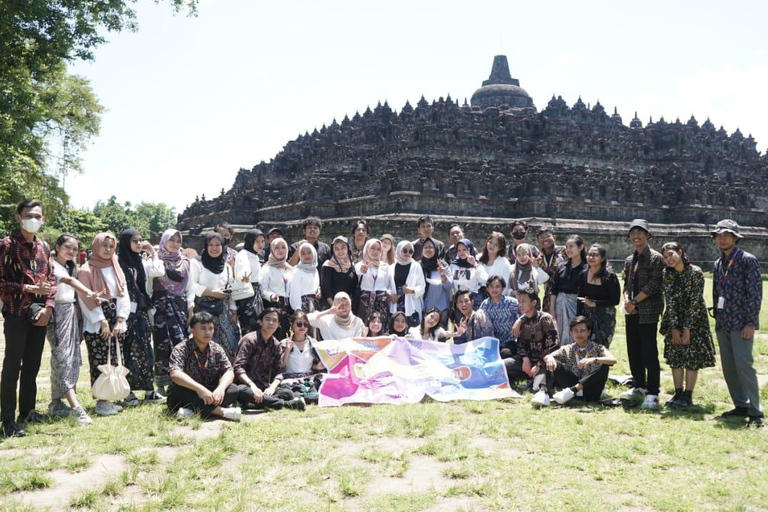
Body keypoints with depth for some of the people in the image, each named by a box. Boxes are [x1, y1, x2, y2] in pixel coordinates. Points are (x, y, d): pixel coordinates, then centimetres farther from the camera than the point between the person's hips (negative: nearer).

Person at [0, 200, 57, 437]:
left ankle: (27, 411, 23)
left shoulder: (44, 247, 11)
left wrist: (49, 306, -3)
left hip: (40, 314, 6)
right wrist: (28, 288, -18)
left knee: (32, 365, 12)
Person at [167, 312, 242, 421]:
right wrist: (200, 389, -39)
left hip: (209, 395, 3)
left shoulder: (217, 349, 4)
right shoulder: (181, 349, -10)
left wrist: (221, 388, -28)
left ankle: (193, 410, -31)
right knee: (178, 390, -35)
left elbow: (229, 371, -5)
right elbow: (175, 374, -26)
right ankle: (221, 411, -34)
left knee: (235, 389, -20)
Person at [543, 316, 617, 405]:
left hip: (591, 387, -1)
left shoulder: (597, 348, 2)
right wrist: (549, 358, -30)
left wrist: (594, 359, -34)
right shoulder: (567, 349, 8)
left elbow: (613, 360, -17)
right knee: (554, 364, -15)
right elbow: (546, 357, -5)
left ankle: (571, 391, -33)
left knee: (604, 366, -28)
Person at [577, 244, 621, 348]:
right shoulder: (583, 275, 4)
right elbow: (580, 299, 7)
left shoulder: (610, 276, -9)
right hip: (587, 316, 4)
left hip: (605, 317, -4)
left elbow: (615, 300, -10)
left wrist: (594, 303, -15)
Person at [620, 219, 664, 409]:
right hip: (632, 312, 7)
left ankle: (652, 394, 1)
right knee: (634, 351, 12)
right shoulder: (629, 260, 15)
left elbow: (653, 285, -13)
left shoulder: (655, 258, -6)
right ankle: (638, 388, 25)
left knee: (649, 353, -5)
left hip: (648, 311, -7)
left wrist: (634, 302, -13)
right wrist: (627, 300, -2)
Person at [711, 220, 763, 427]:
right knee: (728, 367, 9)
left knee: (744, 365, -11)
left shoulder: (748, 260, -6)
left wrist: (751, 323, -15)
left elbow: (755, 293, -10)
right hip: (722, 324, 7)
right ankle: (741, 406, 19)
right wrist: (717, 319, 13)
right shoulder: (718, 264, 14)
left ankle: (755, 412, -4)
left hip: (741, 323, -7)